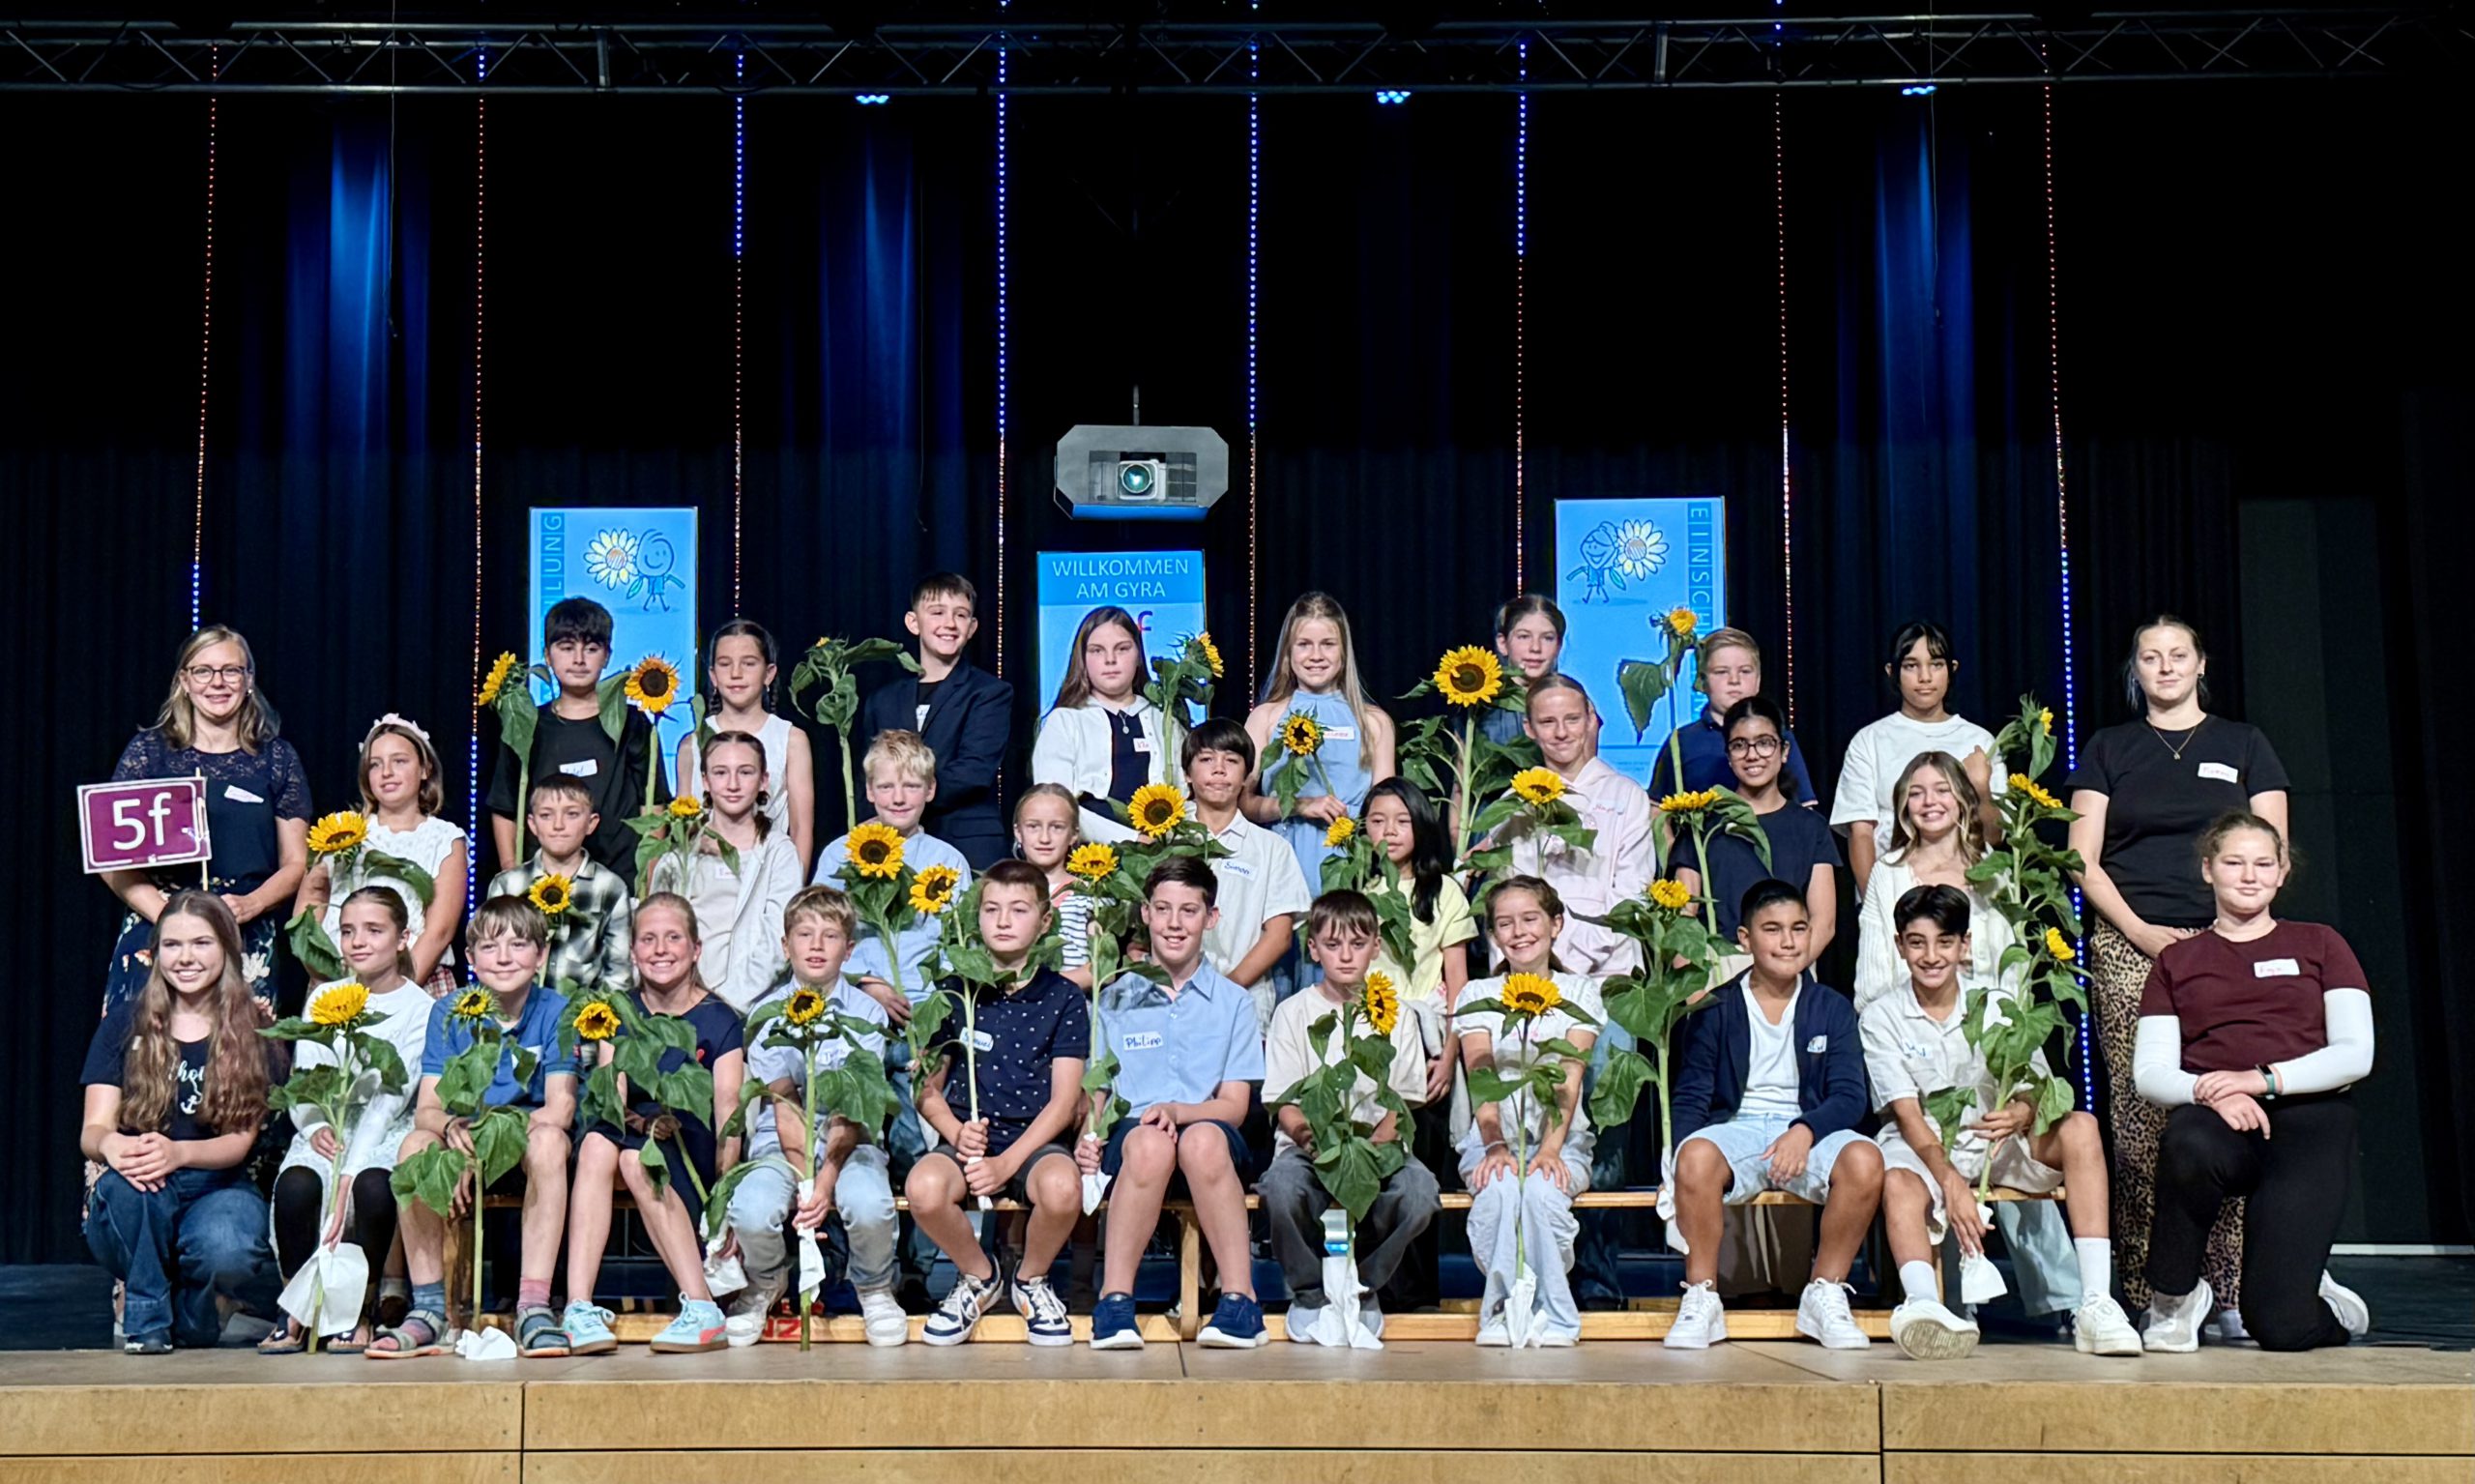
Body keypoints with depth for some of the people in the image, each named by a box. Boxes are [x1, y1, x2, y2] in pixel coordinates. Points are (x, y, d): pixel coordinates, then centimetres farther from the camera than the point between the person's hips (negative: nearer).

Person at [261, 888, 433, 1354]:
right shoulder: (324, 998, 12)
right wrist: (315, 1127, -16)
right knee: (296, 1185, -32)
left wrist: (348, 1174, -23)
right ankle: (296, 1311, -15)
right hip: (326, 1132, 3)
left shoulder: (419, 1007, -2)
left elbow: (392, 1098, -12)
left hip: (388, 1134, -3)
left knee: (373, 1187, -36)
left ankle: (360, 1311, -15)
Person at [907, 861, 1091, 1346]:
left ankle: (1032, 1280, 0)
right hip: (969, 1137, 1)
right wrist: (956, 1132, -12)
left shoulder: (1062, 998, 3)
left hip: (1036, 1139, -1)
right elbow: (928, 1088, 9)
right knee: (924, 1188, -32)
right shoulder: (958, 992, 9)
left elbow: (1064, 1100, -3)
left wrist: (1006, 1164, -15)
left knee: (1061, 1188, -36)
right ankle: (977, 1276, 2)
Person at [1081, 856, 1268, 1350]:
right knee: (1149, 1141, -37)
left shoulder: (1233, 1003, 14)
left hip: (1213, 1141, 0)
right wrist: (1088, 1136, -10)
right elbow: (1095, 1092, 12)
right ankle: (1114, 1300, -32)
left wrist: (1177, 1110, -14)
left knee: (1203, 1139, -37)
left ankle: (1240, 1299, -32)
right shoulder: (1115, 999, 16)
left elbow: (1234, 1105, 6)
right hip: (1130, 1140, 0)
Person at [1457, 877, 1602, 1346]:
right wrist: (1495, 1145, -21)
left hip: (1561, 1136, 0)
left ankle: (1551, 1316, -18)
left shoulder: (1579, 991, 9)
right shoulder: (1479, 995, 11)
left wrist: (1551, 1147, -20)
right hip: (1494, 1136, 1)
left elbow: (1570, 1077, -4)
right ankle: (1503, 1310, -19)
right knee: (1498, 1190, -34)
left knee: (1541, 1191, -34)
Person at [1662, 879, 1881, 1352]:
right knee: (1696, 1156, -36)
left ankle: (1825, 1295, -13)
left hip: (1808, 1130, 1)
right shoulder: (1716, 1008, 8)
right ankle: (1701, 1299, -19)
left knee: (1864, 1159, -32)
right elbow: (1691, 1096, 4)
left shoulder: (1832, 1009, 11)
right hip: (1735, 1129, -1)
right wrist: (1688, 1146, -18)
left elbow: (1849, 1096, 1)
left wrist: (1805, 1131, -20)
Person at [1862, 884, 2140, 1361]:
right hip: (1923, 1147, -2)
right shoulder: (1880, 1019, -2)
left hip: (1999, 1143, 2)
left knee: (2079, 1127, -24)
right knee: (1898, 1183, -36)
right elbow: (1907, 1115, -11)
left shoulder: (1998, 1006, 4)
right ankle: (1923, 1304, -63)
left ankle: (2096, 1304, -33)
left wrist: (2022, 1113, -32)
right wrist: (1950, 1182, -28)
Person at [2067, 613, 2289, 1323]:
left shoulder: (2243, 745, 14)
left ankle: (2234, 1291, -6)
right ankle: (2146, 1293, -2)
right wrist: (2141, 930, -6)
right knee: (2138, 1128, -6)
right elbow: (2083, 859, 7)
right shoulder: (2108, 750, 14)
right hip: (2129, 950, 0)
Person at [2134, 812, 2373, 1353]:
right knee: (2189, 1144, -41)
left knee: (2280, 1328, -18)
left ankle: (2330, 1307, 23)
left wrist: (2264, 1079, -13)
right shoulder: (2177, 961, 17)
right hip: (2217, 1123, 1)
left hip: (2308, 1119, -1)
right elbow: (2150, 1072, 6)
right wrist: (2212, 1093, -16)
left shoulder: (2318, 945, 15)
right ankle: (2174, 1298, -14)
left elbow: (2356, 1054, 2)